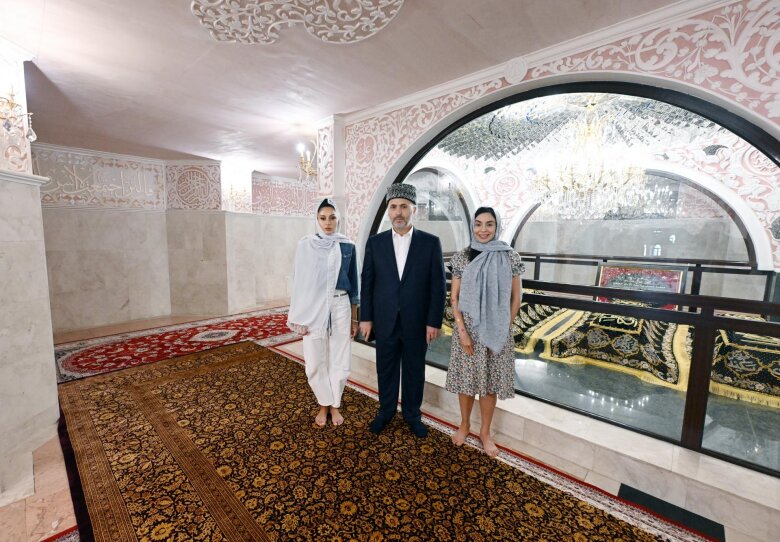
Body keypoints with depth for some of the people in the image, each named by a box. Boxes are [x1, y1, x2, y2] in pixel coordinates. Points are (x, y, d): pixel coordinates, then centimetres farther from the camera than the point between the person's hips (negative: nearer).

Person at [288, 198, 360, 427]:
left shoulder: (348, 247, 2)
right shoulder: (305, 245, -2)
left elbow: (353, 284, 6)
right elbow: (299, 282, 0)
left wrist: (355, 318, 6)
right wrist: (299, 317, -3)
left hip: (340, 307, 1)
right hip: (314, 308, -1)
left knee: (340, 360, 7)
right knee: (315, 361, 7)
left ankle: (335, 405, 30)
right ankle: (324, 405, 31)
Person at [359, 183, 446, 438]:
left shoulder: (431, 242, -5)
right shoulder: (375, 242, -1)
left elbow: (438, 285, -5)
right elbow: (367, 282, 2)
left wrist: (434, 322, -8)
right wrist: (366, 317, 0)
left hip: (417, 323, -1)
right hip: (385, 321, 1)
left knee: (415, 370, 15)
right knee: (386, 369, 16)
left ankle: (412, 414, 37)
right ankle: (386, 411, 38)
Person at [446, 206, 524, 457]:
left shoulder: (510, 257, -3)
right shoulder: (461, 257, -4)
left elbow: (515, 297, 2)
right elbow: (454, 297, -2)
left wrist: (504, 329, -3)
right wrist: (462, 330, -9)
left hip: (497, 331, 0)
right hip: (468, 329, 0)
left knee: (490, 381, 12)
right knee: (466, 379, 13)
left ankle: (485, 432, 34)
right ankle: (464, 424, 38)